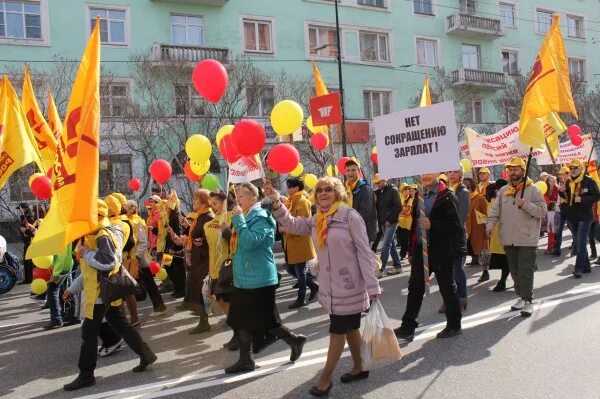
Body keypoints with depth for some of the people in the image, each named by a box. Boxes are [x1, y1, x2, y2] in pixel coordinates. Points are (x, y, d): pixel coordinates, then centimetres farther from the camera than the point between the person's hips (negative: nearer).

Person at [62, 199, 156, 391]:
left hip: (102, 292, -10)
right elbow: (90, 269, 22)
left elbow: (108, 261, -33)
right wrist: (73, 288, 21)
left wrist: (85, 253, -21)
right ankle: (146, 355, 20)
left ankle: (86, 375, 9)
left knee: (89, 332, -1)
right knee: (121, 325, 14)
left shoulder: (103, 236, -17)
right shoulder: (93, 235, 16)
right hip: (105, 291, 10)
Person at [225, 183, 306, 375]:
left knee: (266, 321, 2)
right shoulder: (247, 217, 13)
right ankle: (245, 360, 22)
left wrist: (238, 219, -25)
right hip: (244, 278, 9)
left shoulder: (261, 218, -16)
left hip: (259, 280, -9)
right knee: (241, 321, 11)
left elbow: (250, 242, -30)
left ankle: (295, 340, 22)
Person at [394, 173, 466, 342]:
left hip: (441, 250, -6)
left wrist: (432, 225, -29)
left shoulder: (447, 196, -9)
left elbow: (453, 224, -16)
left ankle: (454, 326, 24)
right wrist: (412, 250, 16)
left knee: (447, 288, 8)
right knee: (415, 288, 6)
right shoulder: (420, 196, 14)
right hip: (421, 250, 7)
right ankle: (407, 327, 12)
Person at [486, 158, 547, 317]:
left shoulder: (532, 190, -3)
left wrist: (526, 205, -20)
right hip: (509, 239, 5)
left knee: (525, 271, -5)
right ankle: (522, 296, 26)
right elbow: (495, 210, 6)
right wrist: (490, 225, -9)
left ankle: (528, 301, 4)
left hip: (527, 239, -5)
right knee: (515, 271, 13)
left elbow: (542, 211, -7)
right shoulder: (503, 191, 10)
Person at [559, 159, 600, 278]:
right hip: (573, 217, 7)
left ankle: (579, 268, -9)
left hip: (585, 216, -7)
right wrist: (562, 192, -2)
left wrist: (582, 199, -24)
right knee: (578, 242, 12)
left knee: (581, 242, -12)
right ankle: (586, 266, 23)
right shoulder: (569, 182, 8)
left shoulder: (588, 181, -10)